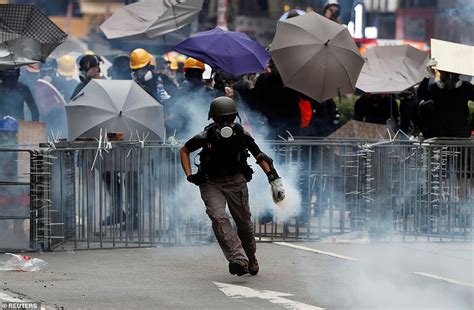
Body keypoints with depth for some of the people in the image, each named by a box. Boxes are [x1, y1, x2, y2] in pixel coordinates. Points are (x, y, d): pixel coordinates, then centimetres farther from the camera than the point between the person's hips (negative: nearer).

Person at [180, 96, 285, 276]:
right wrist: (189, 175, -11)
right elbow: (184, 151, 0)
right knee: (218, 218, -24)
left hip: (236, 181, 2)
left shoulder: (241, 135, -14)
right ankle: (238, 259, -31)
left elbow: (260, 157, -2)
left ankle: (250, 258, 34)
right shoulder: (206, 137, -17)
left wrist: (275, 180, -7)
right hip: (212, 184, -2)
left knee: (244, 221, 8)